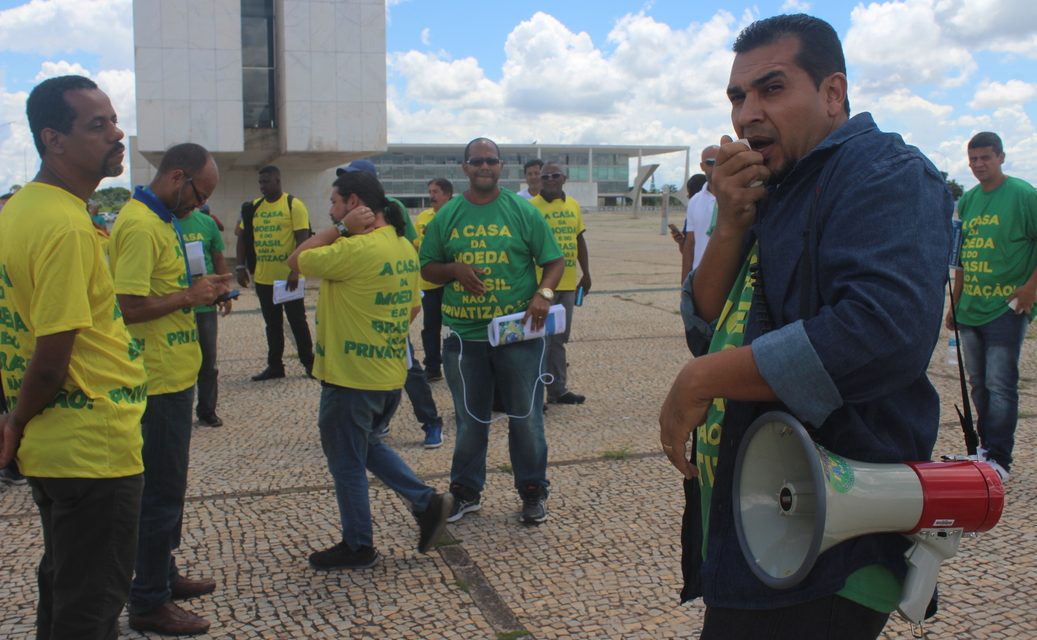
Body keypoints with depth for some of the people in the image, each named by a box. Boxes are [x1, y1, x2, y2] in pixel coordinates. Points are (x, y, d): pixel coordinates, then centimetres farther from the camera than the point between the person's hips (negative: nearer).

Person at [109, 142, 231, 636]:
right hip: (159, 381, -10)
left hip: (172, 377, 10)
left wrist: (198, 291, 5)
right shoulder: (140, 226, -19)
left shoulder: (160, 220, 13)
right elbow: (128, 307, -25)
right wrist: (189, 296, -15)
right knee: (162, 489, 0)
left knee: (167, 484, 20)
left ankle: (163, 574, 35)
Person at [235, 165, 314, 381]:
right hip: (263, 277, 5)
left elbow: (303, 239, -13)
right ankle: (274, 365, 21)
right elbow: (243, 236, 14)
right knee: (272, 324, 13)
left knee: (297, 321, 4)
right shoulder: (254, 207, 8)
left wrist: (296, 270, -20)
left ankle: (309, 363, 15)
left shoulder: (294, 205, -8)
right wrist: (240, 266, 4)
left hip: (287, 276, -5)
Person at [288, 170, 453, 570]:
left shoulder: (356, 249, -22)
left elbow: (295, 262, -12)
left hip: (350, 378, -9)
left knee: (347, 463, 8)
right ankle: (427, 503, 20)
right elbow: (412, 307, 13)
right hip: (390, 374, 9)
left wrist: (340, 228, -11)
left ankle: (358, 547, 22)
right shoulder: (403, 246, 6)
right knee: (368, 444, 27)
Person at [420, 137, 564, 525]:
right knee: (469, 419, 14)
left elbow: (555, 261, 1)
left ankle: (533, 492, 23)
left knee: (526, 416, 6)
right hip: (464, 335, 2)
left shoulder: (523, 212, 0)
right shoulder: (447, 216, 6)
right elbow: (427, 268, 10)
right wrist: (454, 269, -11)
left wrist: (544, 294, -18)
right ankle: (466, 492, 29)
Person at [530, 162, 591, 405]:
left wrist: (586, 273, 16)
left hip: (568, 283, 6)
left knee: (559, 339, 14)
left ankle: (558, 389, 24)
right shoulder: (532, 207, -8)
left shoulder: (573, 205, 10)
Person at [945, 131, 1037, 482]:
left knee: (1000, 385, -6)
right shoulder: (967, 200, 13)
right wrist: (954, 303, 18)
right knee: (978, 384, 13)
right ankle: (985, 445, 25)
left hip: (1007, 308, -7)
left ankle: (999, 458, 0)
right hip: (970, 309, 7)